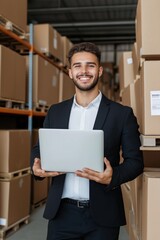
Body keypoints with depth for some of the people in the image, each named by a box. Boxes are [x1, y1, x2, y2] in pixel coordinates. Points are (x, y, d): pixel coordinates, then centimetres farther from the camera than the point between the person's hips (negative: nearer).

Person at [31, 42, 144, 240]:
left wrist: (113, 176, -20)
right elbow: (39, 149, 13)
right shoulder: (55, 112, 7)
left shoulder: (122, 113, -2)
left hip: (102, 215, -2)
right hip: (62, 212, 2)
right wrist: (37, 167, -8)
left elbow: (135, 160, -2)